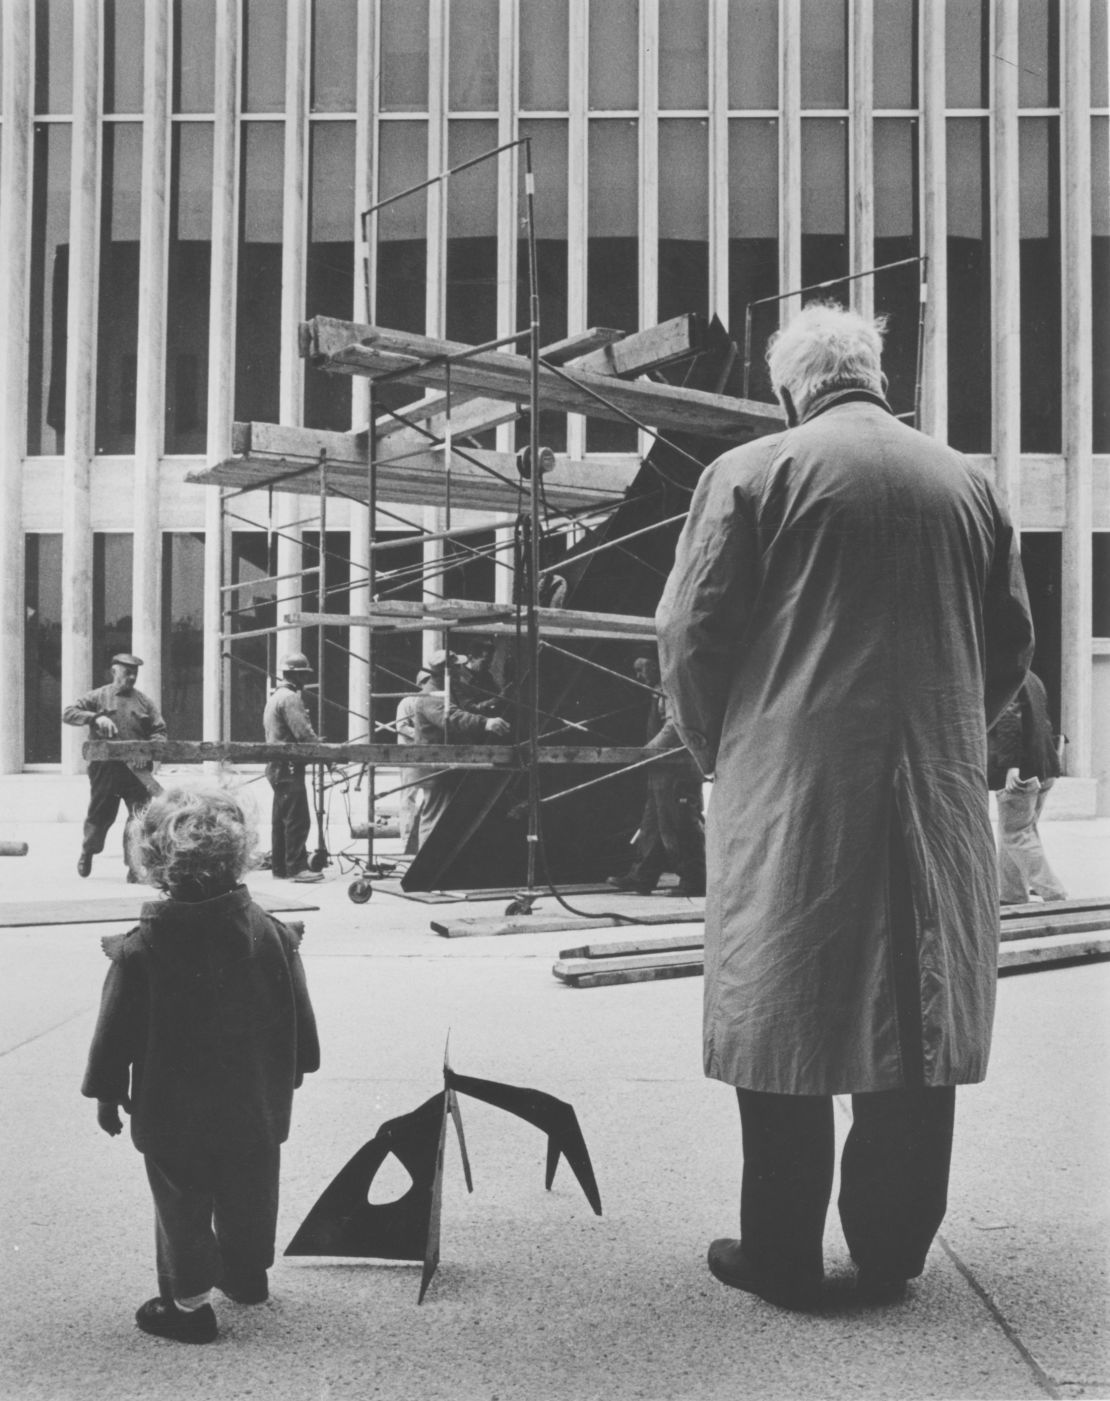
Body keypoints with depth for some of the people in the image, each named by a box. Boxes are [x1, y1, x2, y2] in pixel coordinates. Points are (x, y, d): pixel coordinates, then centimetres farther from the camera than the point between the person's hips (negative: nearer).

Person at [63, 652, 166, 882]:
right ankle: (88, 850, 42)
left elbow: (159, 732, 7)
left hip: (137, 769, 1)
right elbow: (68, 713, -4)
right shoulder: (98, 697, 4)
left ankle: (135, 867, -6)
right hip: (105, 767, -1)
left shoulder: (144, 702, 10)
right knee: (100, 816, 12)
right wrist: (96, 717, -19)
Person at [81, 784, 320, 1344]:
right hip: (255, 1108, 3)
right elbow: (299, 1020, -2)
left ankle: (188, 1301, 22)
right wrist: (290, 1073, 13)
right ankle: (247, 1275, 40)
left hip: (172, 1113, -3)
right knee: (249, 1194, 22)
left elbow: (115, 1033, -10)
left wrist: (107, 1093, 5)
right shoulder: (270, 934, -12)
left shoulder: (140, 949, -19)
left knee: (181, 1204, 14)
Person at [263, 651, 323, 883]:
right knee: (297, 820, -10)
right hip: (289, 766, -11)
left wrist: (315, 745, 14)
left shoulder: (275, 697, 19)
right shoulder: (290, 697, -14)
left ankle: (279, 867, 16)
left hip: (276, 766, 11)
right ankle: (297, 867, -11)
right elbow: (303, 732, -22)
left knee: (281, 819, 12)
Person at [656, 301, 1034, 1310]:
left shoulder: (753, 473, -3)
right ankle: (892, 1248, 22)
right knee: (920, 1011, 12)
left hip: (791, 788, -3)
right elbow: (1012, 643, 11)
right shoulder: (967, 482, 8)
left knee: (784, 1016, 6)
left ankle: (783, 1256, 14)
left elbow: (690, 635, -7)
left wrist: (719, 750, 8)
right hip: (940, 794, 4)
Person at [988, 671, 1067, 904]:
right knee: (1024, 832, 16)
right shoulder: (1032, 679, 16)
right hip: (1045, 770, 9)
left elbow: (1009, 720, -25)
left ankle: (1053, 893, -5)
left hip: (1019, 773, -9)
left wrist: (1011, 765, -27)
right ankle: (1011, 894, 21)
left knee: (1015, 835, -2)